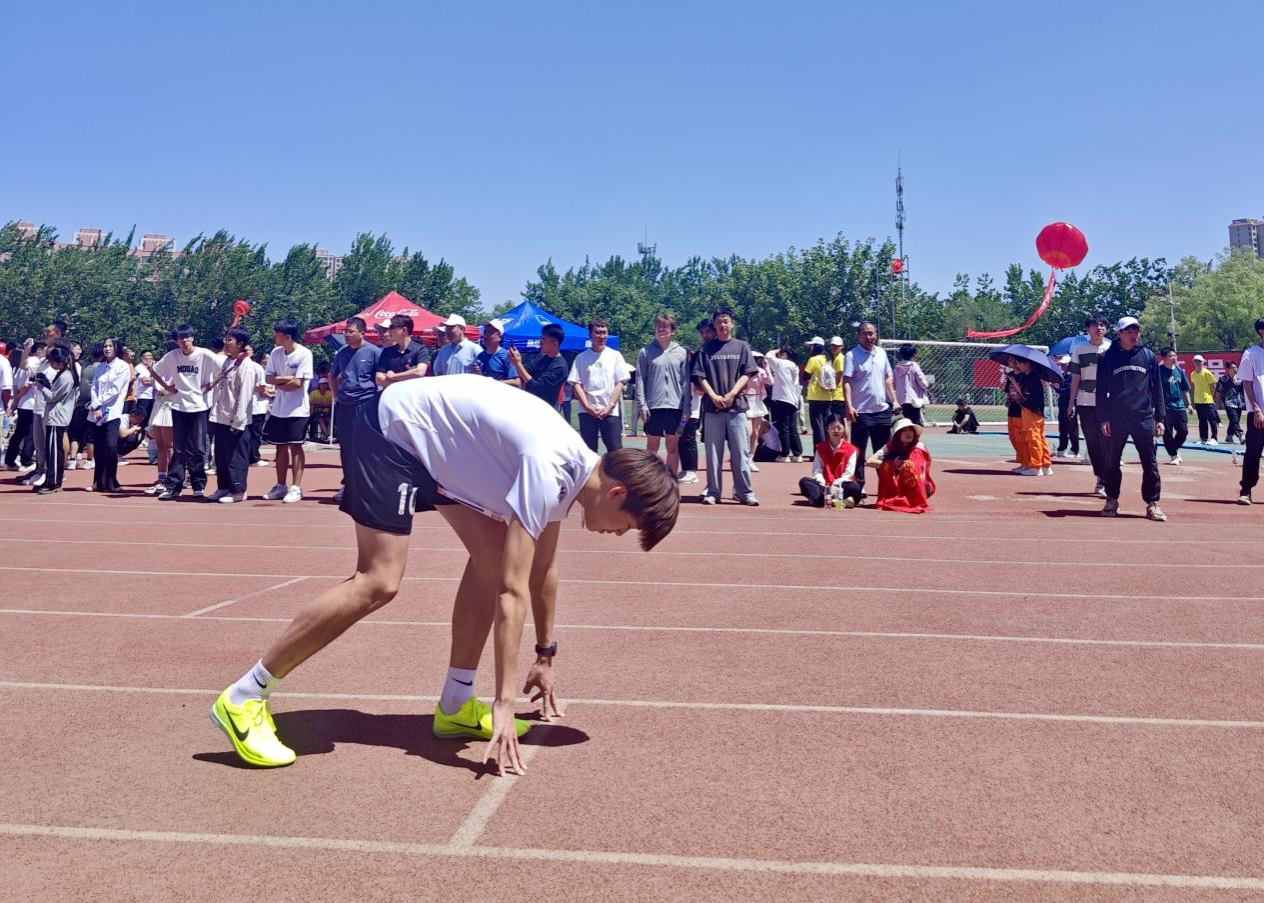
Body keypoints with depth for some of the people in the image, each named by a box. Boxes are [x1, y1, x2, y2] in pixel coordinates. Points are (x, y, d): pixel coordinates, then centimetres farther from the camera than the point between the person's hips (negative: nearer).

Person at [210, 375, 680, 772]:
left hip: (442, 444, 9)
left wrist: (545, 657, 19)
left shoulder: (574, 469, -1)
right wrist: (505, 705, -29)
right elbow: (511, 591, -31)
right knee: (379, 582, -17)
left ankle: (455, 705, 8)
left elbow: (543, 566, 13)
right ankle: (242, 698, -8)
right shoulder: (548, 468, -29)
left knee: (493, 553, 0)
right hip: (397, 424, -9)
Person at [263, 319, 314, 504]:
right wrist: (286, 379, -13)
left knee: (295, 446, -3)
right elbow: (269, 378, 2)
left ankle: (296, 488, 2)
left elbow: (297, 383, -18)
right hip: (278, 409, 6)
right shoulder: (275, 353, 5)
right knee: (281, 446, 11)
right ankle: (281, 486, 19)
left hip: (297, 410, -6)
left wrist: (279, 384, -5)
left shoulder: (304, 354, -14)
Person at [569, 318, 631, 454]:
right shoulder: (581, 357, 6)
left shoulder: (615, 356, 6)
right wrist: (587, 406, -10)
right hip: (587, 411, 0)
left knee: (615, 450, -2)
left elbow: (620, 383, 1)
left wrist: (609, 407, -9)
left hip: (610, 412, 0)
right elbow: (576, 384, 2)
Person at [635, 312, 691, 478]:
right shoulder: (646, 352, 2)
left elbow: (686, 381, 3)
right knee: (652, 447, 6)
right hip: (653, 406, -1)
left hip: (675, 406, 1)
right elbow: (640, 380, 0)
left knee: (673, 447, 7)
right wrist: (642, 405, -7)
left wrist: (687, 407, -2)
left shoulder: (681, 352, 4)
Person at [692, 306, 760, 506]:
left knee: (740, 451, -1)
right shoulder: (706, 349, 8)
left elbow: (746, 374, 2)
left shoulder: (742, 347, 8)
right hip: (712, 407, 1)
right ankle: (713, 492, 8)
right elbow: (701, 377, 3)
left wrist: (731, 394, -11)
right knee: (713, 452, 3)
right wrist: (714, 396, -11)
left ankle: (744, 492, 2)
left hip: (737, 406, 0)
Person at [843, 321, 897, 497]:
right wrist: (849, 406, -21)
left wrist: (894, 400, 8)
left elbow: (887, 378, 17)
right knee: (858, 450, 0)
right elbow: (846, 382, -12)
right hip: (862, 411, -5)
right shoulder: (852, 355, -7)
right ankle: (858, 486, 6)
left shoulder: (881, 353, 11)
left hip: (883, 410, 6)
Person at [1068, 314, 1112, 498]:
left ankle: (1104, 482, -5)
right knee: (1092, 443, 5)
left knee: (1105, 442, -6)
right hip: (1085, 403, 2)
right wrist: (1071, 402, 5)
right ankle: (1100, 478, 16)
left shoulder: (1112, 348, 3)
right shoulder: (1079, 349, 7)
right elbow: (1076, 377, 9)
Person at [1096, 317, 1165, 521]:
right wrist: (1103, 418, -3)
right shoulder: (1107, 357, 3)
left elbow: (1157, 388, 9)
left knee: (1150, 463, 0)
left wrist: (1159, 418, 5)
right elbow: (1101, 389, 3)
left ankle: (1152, 504, 5)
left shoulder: (1148, 356, 8)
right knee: (1112, 462, 5)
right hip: (1116, 419, -1)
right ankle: (1112, 500, 17)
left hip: (1144, 418, 1)